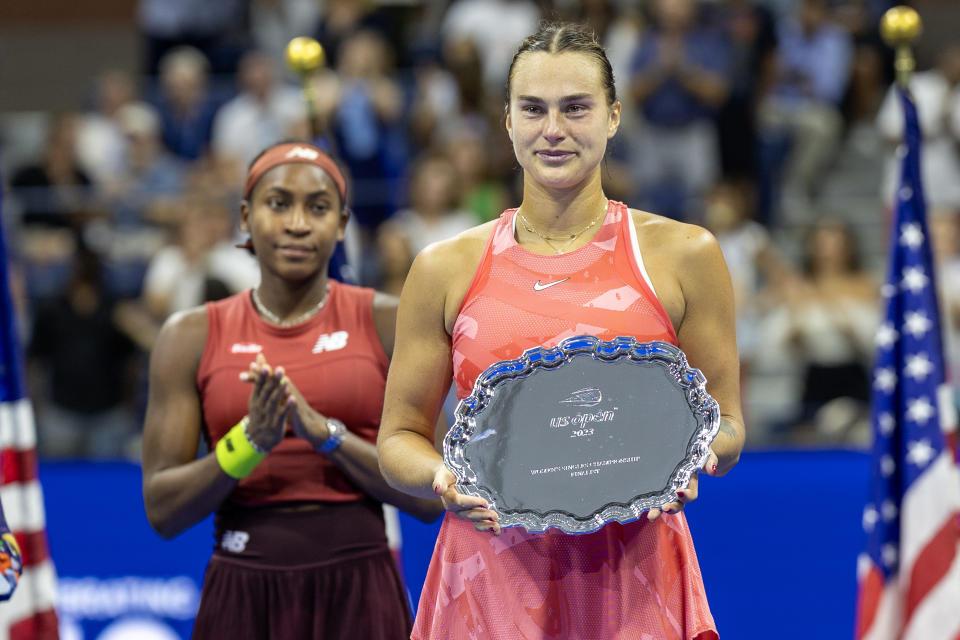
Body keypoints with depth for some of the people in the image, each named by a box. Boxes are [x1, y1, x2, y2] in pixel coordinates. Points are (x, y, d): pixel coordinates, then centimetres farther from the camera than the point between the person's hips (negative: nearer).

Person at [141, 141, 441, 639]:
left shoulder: (387, 325, 4)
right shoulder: (192, 336, 6)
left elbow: (429, 495, -1)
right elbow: (162, 510, 1)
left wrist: (326, 434, -13)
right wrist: (249, 440, -14)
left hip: (358, 596, 0)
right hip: (243, 596, 1)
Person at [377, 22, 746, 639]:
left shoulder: (683, 254, 5)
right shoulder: (446, 269, 7)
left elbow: (726, 426, 9)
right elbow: (399, 438, 11)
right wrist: (444, 478, -11)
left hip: (632, 582, -1)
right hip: (491, 582, 1)